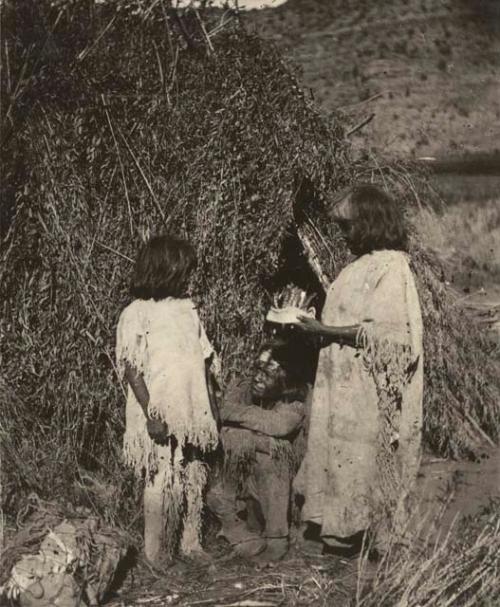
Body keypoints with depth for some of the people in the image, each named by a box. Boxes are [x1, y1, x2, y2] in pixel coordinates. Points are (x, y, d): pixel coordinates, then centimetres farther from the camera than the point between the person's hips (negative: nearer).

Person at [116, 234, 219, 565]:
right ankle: (156, 556, 12)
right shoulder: (137, 313, -9)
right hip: (160, 416, -6)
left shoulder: (188, 308, 11)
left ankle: (191, 545, 26)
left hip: (193, 413, 6)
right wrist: (151, 413, -18)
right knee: (162, 484, 0)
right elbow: (131, 368, -13)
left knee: (194, 481, 12)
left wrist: (209, 405, 12)